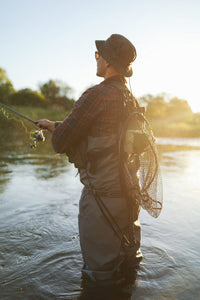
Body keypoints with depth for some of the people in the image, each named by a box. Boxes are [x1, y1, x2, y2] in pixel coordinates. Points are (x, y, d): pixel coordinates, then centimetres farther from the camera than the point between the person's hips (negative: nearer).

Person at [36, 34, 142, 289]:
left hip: (102, 192, -9)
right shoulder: (129, 98, 9)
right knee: (127, 252, 30)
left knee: (101, 273, 11)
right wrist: (54, 125, 24)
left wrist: (56, 135, 9)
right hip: (128, 187, 10)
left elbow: (61, 140, -16)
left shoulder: (97, 95, -20)